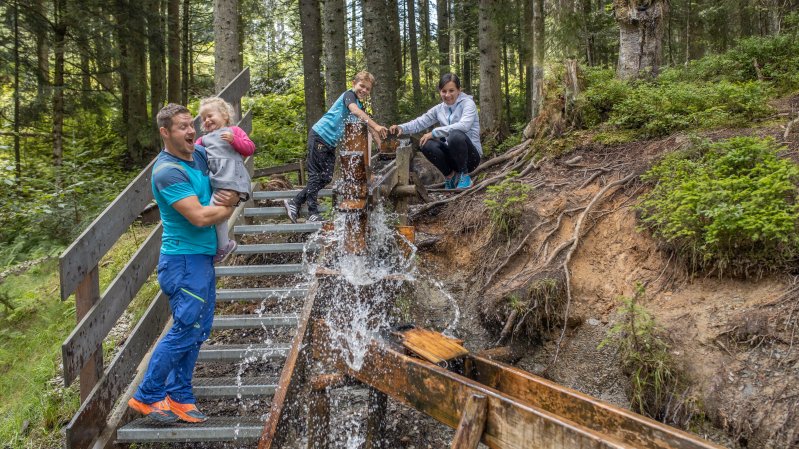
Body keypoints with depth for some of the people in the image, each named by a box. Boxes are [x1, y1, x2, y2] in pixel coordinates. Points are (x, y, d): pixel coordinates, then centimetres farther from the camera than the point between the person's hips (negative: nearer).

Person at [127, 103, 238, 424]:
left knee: (198, 330, 12)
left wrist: (232, 196, -5)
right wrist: (229, 206, -6)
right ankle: (146, 397, 12)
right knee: (185, 330, -5)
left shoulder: (200, 155, 8)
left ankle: (179, 397, 23)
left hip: (202, 257, 9)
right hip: (183, 260, -9)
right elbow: (199, 217, -24)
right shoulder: (168, 171, -17)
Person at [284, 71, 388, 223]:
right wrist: (376, 126, -42)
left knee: (326, 177, 7)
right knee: (316, 175, -4)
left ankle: (294, 203, 13)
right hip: (319, 136, -9)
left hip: (331, 143, 9)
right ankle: (313, 213, 1)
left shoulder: (361, 107, 15)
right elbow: (355, 111, -32)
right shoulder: (348, 95, -12)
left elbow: (369, 127, 21)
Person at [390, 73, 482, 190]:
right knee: (427, 145, -21)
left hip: (471, 155, -5)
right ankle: (450, 175, 1)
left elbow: (464, 125, -28)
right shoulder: (439, 109, 7)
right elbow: (420, 122, 4)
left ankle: (464, 175, -12)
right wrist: (401, 128, -17)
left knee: (456, 136, -34)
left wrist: (434, 133, -28)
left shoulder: (468, 103, -9)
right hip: (452, 155, 5)